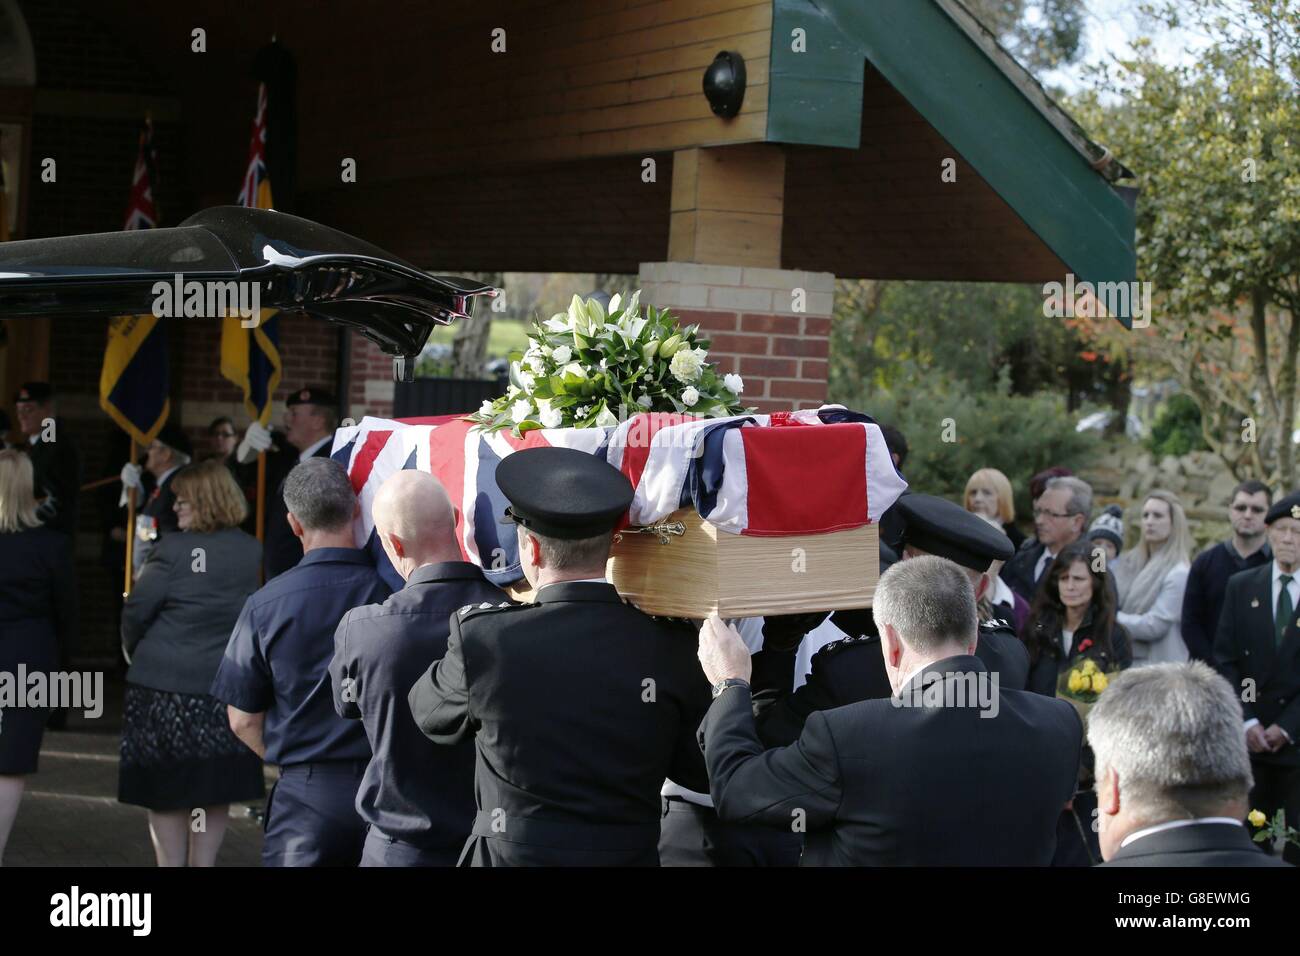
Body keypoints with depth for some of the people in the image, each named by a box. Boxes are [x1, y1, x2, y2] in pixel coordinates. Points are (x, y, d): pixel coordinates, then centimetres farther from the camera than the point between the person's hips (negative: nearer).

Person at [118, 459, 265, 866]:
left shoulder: (173, 549, -13)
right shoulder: (252, 551, 1)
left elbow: (137, 607, -9)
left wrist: (132, 649, 8)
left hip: (164, 681, -3)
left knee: (166, 790, 9)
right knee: (215, 787, 13)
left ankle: (171, 862, 11)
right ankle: (203, 861, 15)